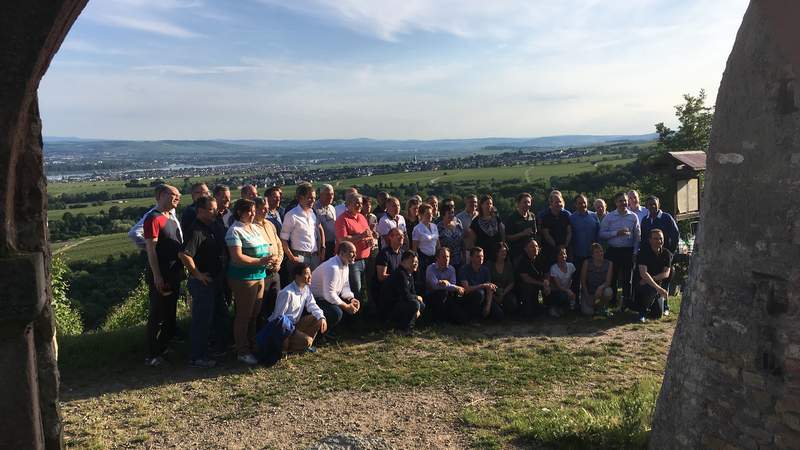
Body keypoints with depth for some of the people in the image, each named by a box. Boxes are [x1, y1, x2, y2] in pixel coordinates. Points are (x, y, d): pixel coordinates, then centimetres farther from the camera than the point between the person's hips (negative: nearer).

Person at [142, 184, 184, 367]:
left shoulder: (171, 217, 12)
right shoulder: (153, 218, -15)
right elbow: (151, 249, -18)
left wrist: (180, 271, 15)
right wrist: (157, 277, -21)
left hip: (174, 275, 9)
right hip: (160, 277, -9)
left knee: (170, 313, 18)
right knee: (157, 316, -1)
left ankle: (166, 347, 32)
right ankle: (152, 356, 9)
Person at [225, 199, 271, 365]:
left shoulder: (255, 228, 13)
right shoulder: (235, 231, -13)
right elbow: (237, 257, -21)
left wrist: (269, 258, 4)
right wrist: (260, 261, -20)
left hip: (259, 276, 8)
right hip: (243, 278, -8)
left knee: (255, 314, 16)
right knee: (244, 315, 2)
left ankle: (252, 346, 29)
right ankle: (242, 352, 13)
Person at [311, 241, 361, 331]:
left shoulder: (345, 265, 2)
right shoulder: (332, 267, -29)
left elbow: (345, 286, 11)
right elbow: (329, 295, -31)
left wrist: (351, 299, -8)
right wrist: (346, 306, -22)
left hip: (331, 297, 10)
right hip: (316, 299, -10)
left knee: (355, 305, 3)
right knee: (336, 312, -32)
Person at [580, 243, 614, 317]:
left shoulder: (609, 264, -7)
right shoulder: (587, 263, -10)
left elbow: (608, 281, -11)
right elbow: (583, 281, -6)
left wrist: (601, 287, -33)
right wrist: (587, 296, -11)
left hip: (600, 290, 1)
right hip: (588, 291, -1)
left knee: (608, 292, -34)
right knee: (588, 312, -21)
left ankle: (604, 308, -1)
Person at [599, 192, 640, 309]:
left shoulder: (633, 217, 5)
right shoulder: (609, 217, 1)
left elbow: (637, 236, 6)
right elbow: (602, 234, -4)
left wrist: (635, 251, -1)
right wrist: (616, 233, -14)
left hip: (628, 251, 1)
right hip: (613, 251, -1)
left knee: (627, 277, 9)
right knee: (613, 277, 5)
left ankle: (626, 301, 19)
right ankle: (612, 302, 14)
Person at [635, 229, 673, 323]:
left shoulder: (666, 254, -1)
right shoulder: (644, 252, -15)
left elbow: (666, 274, -8)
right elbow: (643, 273, -25)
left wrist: (651, 278, -24)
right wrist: (658, 288, -35)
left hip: (658, 284, 4)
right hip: (643, 284, -4)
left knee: (658, 314, -6)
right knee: (652, 289, -38)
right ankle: (642, 311, -10)